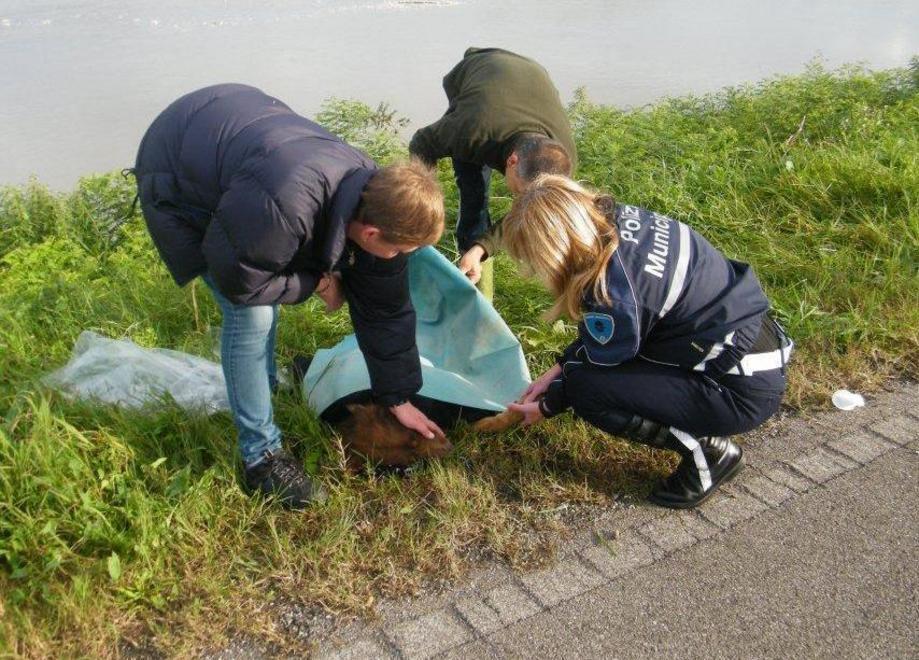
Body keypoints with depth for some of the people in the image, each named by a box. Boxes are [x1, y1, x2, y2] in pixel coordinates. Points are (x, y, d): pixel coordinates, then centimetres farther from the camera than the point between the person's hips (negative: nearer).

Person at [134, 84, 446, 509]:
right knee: (251, 315, -14)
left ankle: (264, 383, 44)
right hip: (178, 180, -7)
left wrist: (398, 399, -1)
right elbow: (237, 282, -27)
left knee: (269, 293, 16)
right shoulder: (284, 206, -44)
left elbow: (385, 307, -8)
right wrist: (315, 281, -15)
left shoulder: (377, 194, -17)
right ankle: (261, 456, -1)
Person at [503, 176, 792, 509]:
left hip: (745, 392, -9)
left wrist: (546, 407, 9)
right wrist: (558, 369, 10)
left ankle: (707, 450, -3)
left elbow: (598, 367, -7)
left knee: (585, 389, -16)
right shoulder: (619, 219, -4)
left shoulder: (614, 293, -28)